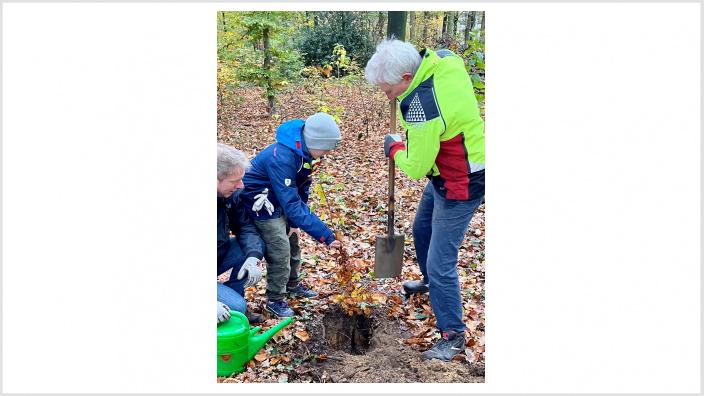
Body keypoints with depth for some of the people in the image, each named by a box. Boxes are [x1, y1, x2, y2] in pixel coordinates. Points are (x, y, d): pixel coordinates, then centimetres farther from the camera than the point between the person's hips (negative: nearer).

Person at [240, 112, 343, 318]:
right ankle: (275, 299, 7)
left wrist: (295, 223, -5)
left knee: (292, 240, 16)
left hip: (280, 198, 8)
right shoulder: (282, 158, -38)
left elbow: (301, 189, 0)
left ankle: (293, 285, 37)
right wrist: (324, 235, -41)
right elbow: (291, 203, -40)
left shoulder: (306, 152, -11)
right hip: (261, 202, -8)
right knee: (279, 248, -9)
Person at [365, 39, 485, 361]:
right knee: (422, 230, 28)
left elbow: (415, 167, -24)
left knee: (440, 262, -5)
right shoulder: (446, 59, -9)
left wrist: (395, 147, -5)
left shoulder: (423, 109, -34)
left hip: (460, 185, -10)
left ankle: (453, 335, 12)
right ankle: (429, 281, 54)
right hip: (447, 174, 10)